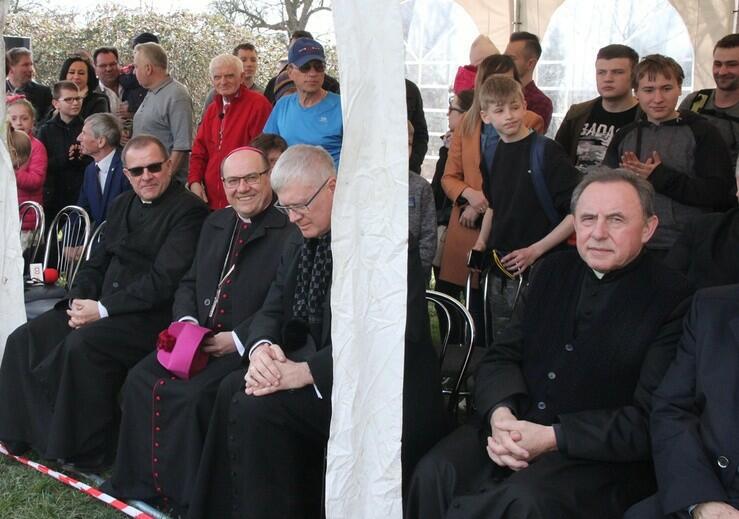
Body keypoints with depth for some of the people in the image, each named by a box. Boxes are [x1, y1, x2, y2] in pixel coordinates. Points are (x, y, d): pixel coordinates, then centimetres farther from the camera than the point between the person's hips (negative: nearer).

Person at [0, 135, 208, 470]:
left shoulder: (188, 210, -10)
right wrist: (80, 299, -3)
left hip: (150, 315, -8)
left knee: (81, 345, -31)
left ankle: (88, 454, -14)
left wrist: (103, 309, -18)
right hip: (101, 307, 8)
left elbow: (162, 281, -18)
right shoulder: (122, 205, 17)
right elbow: (97, 262, 18)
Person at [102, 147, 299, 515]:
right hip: (199, 337, 7)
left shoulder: (290, 232, -10)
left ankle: (183, 496, -7)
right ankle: (141, 481, 3)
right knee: (140, 381, -9)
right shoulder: (215, 223, 16)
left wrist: (237, 340, -20)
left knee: (188, 395, -25)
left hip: (246, 346, -7)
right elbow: (189, 282, 20)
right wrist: (187, 321, 0)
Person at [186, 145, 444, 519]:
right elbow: (272, 310, 13)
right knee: (233, 389, -15)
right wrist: (261, 347, -12)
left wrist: (306, 371, -28)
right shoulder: (300, 244, 13)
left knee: (258, 408, -23)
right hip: (319, 378, 8)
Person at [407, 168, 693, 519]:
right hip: (517, 427, 5)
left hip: (602, 452, -4)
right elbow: (502, 355, 9)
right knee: (435, 473, -22)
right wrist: (500, 414, -13)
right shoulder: (554, 270, 12)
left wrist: (551, 437, -19)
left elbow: (648, 420, -12)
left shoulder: (673, 301, -6)